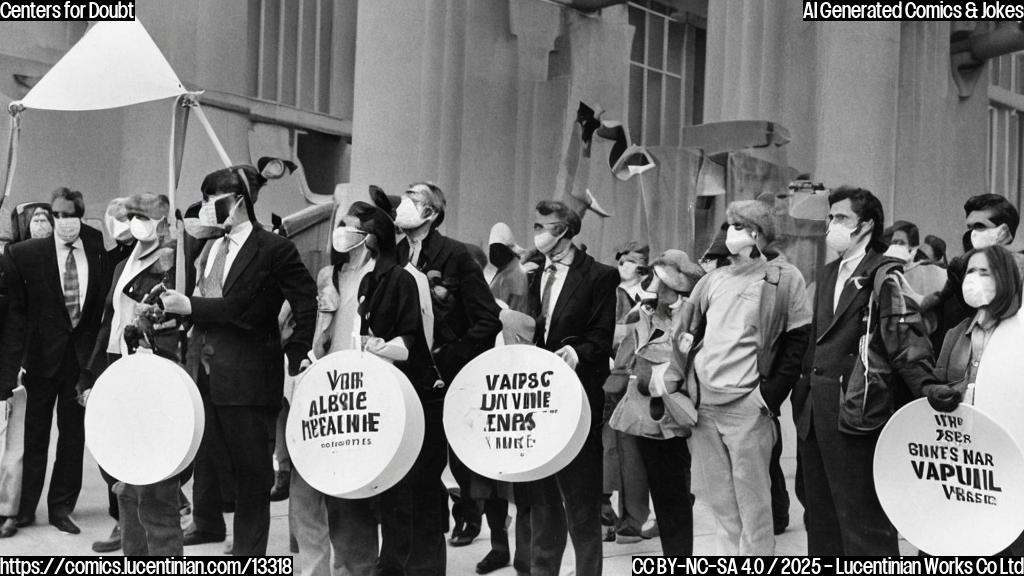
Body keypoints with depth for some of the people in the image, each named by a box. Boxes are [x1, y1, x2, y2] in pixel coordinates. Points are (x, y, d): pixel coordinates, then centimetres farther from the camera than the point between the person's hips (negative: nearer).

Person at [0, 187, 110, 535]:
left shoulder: (98, 251, -3)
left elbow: (105, 307, 4)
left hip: (83, 355, 2)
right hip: (42, 355, -2)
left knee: (73, 432, 8)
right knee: (34, 433, 8)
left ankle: (61, 507, 20)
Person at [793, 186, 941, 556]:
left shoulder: (884, 276, -8)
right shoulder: (829, 274, 16)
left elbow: (907, 340, -17)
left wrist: (928, 387, -31)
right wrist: (802, 392, 17)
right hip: (814, 411, 8)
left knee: (863, 521, -3)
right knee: (821, 521, 15)